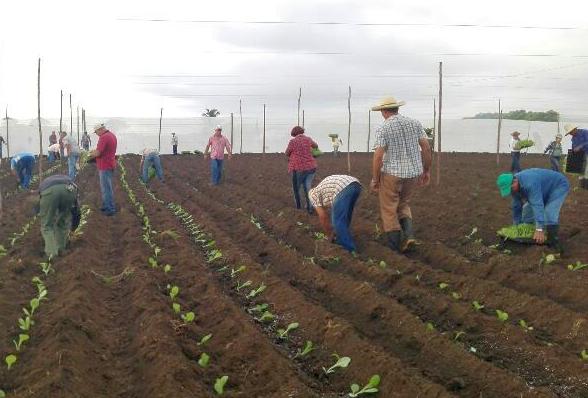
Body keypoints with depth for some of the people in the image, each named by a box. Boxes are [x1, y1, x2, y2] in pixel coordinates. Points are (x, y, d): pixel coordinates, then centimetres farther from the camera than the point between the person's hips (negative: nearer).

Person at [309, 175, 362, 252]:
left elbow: (323, 217, 16)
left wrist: (329, 235, 27)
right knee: (345, 216, 28)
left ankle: (350, 249, 10)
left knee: (338, 221, 4)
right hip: (356, 185, 9)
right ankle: (341, 239, 39)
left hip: (344, 189, -9)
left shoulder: (313, 194, 20)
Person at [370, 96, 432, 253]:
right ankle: (408, 234, 3)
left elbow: (378, 156, -16)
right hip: (413, 173, 5)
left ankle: (395, 248, 11)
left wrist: (375, 179, -6)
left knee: (389, 210, 9)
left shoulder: (383, 128, -10)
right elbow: (426, 148, 1)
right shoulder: (415, 123, 3)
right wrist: (427, 170, 11)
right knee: (402, 205, 25)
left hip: (391, 174, -5)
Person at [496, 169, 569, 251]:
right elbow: (517, 206, -4)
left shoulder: (529, 182, -41)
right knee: (528, 210, 6)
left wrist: (539, 229, -48)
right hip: (545, 190, 9)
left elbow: (538, 205, -45)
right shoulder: (514, 185, -12)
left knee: (549, 215, -26)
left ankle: (554, 245, -22)